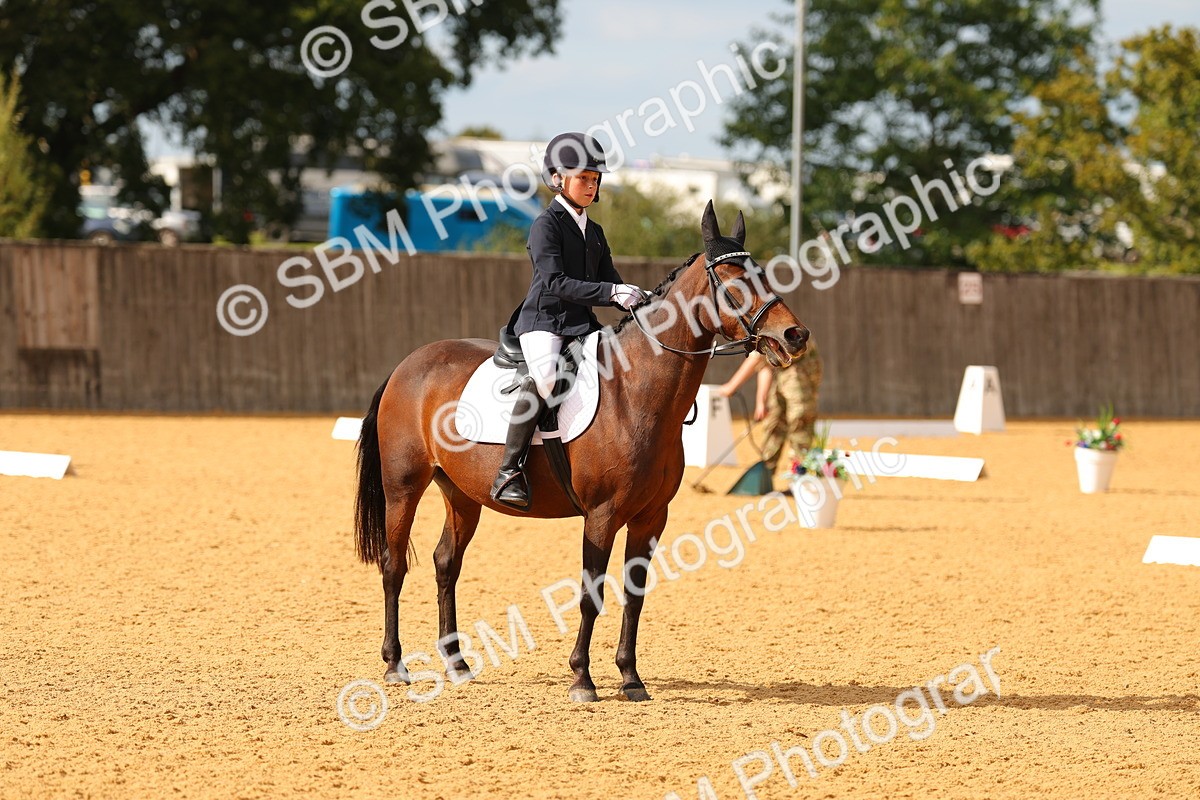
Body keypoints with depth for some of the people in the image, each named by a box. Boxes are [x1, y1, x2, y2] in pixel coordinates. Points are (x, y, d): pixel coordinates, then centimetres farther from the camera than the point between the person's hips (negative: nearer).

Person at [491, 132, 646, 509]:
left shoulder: (594, 232, 19)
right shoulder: (546, 225, -6)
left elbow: (609, 284, 17)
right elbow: (555, 283, -18)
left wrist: (638, 299, -5)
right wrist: (612, 292, -26)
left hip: (583, 324, 8)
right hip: (543, 321, -8)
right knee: (544, 376, -35)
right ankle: (509, 472, -33)